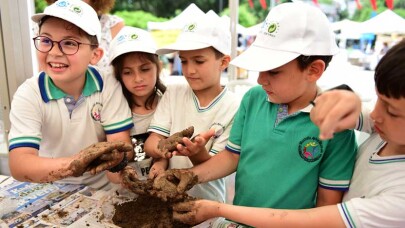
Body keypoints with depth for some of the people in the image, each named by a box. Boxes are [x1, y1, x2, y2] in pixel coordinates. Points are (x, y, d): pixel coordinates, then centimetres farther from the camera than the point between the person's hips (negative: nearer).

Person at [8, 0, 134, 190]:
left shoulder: (109, 88, -12)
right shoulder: (28, 95, -14)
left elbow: (124, 146, -16)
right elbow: (19, 165, -24)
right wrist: (74, 164, -42)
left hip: (103, 190, 0)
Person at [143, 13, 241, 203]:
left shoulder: (233, 108, -8)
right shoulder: (173, 93, 2)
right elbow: (150, 142, -4)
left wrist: (198, 153, -26)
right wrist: (161, 149, -24)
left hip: (205, 201, -3)